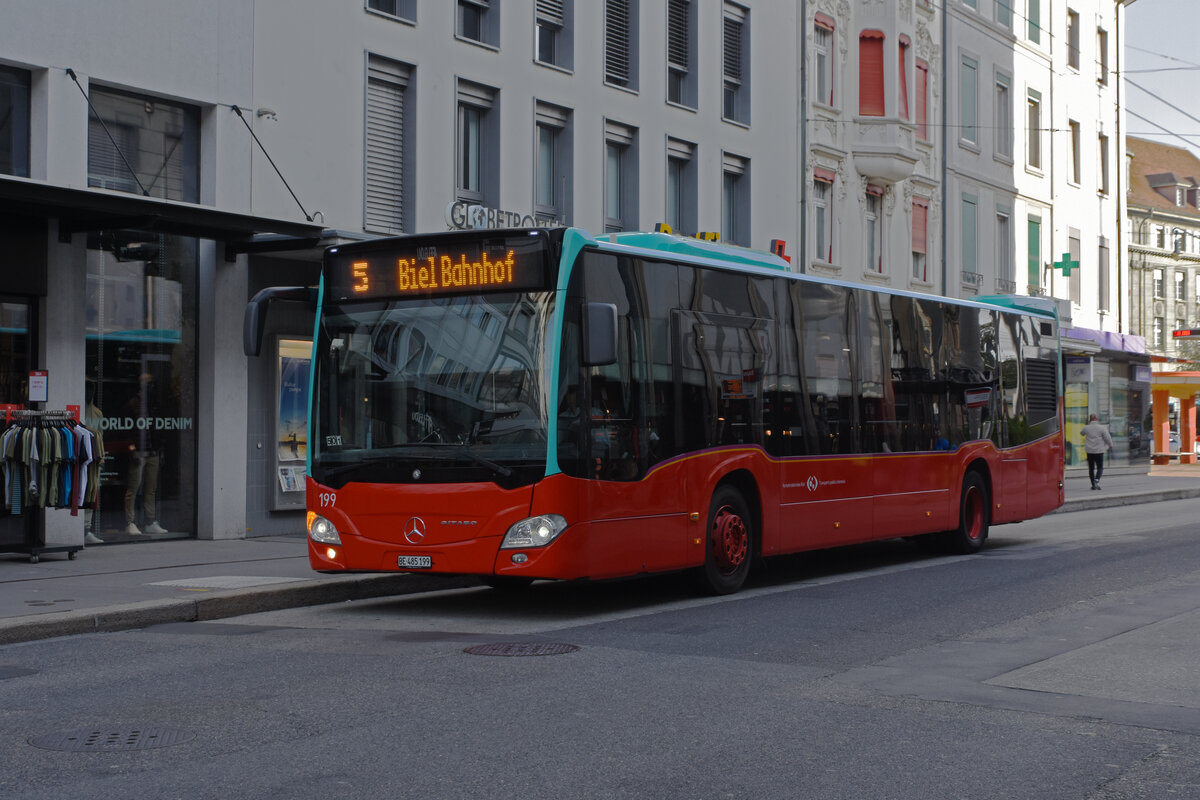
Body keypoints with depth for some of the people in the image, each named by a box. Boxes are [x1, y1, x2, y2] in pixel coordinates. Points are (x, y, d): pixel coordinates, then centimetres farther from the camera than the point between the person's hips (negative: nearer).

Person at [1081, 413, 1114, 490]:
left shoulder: (1086, 428, 0)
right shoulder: (1101, 428, -7)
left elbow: (1082, 433, 22)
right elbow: (1107, 437, -6)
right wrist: (1110, 445, 13)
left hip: (1089, 451, 2)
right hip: (1099, 451, -2)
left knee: (1091, 468, 9)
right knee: (1100, 467, 4)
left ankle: (1093, 484, 9)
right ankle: (1097, 480, -21)